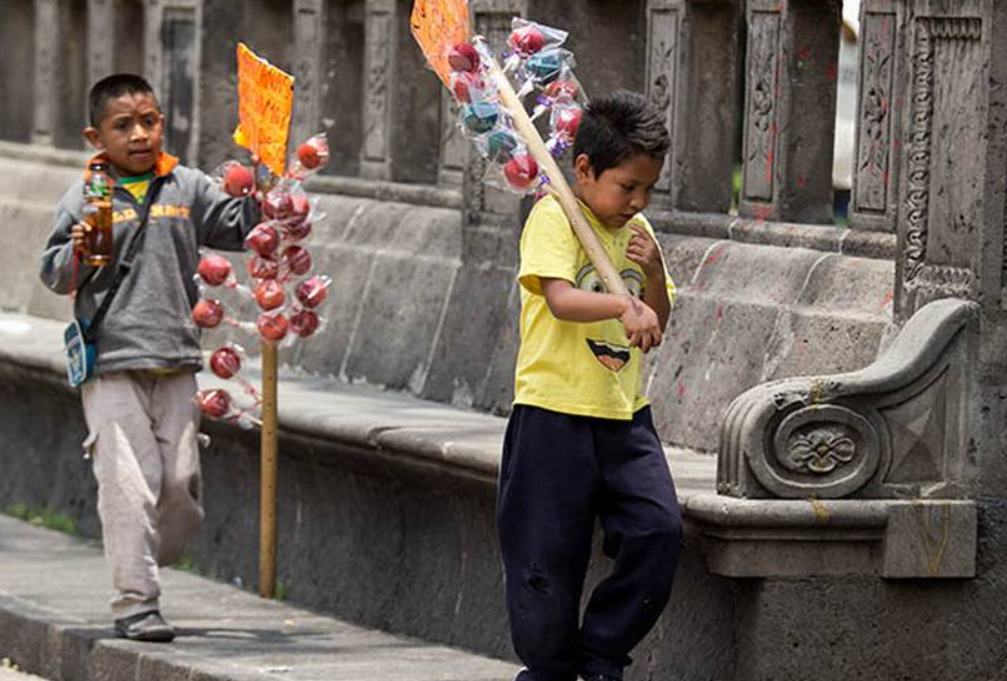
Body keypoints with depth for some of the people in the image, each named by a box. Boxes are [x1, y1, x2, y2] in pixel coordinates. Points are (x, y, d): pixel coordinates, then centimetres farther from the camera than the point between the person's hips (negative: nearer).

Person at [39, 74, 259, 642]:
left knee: (182, 480, 5)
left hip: (176, 363, 4)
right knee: (129, 485, -8)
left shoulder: (187, 188, 8)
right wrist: (77, 256, -20)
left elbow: (241, 226, 13)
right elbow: (55, 275, 1)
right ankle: (136, 602, -3)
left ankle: (143, 568, 26)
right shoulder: (84, 199, -1)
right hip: (111, 365, -4)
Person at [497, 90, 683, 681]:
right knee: (549, 553, 0)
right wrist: (625, 305, -42)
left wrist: (653, 272, -2)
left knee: (659, 531, -9)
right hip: (555, 413, -6)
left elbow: (657, 322, 17)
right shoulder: (554, 218, -9)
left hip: (625, 415, 6)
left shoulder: (636, 229, 13)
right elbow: (561, 299, -25)